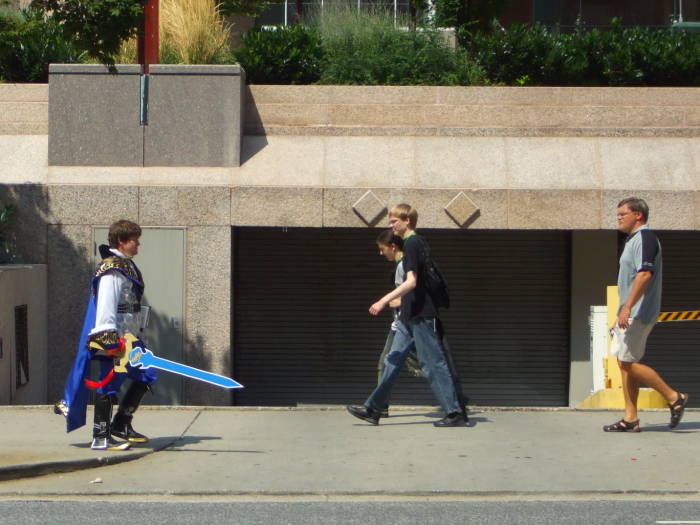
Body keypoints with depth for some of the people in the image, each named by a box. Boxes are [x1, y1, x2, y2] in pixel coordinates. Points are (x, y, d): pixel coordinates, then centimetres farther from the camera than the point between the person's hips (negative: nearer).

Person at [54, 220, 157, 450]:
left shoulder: (127, 266, 15)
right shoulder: (112, 271, -16)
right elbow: (105, 308, -22)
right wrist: (111, 341, -26)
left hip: (127, 337, 10)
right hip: (112, 340, -10)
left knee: (145, 376, 12)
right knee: (109, 384, -5)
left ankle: (120, 425, 20)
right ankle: (100, 438, 1)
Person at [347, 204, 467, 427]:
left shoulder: (411, 244, -14)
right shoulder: (420, 242, 15)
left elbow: (411, 282, -23)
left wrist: (384, 300, -25)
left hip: (420, 316, -10)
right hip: (410, 316, 10)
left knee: (433, 364, -6)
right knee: (393, 361, 10)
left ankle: (455, 413, -2)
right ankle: (372, 409, 12)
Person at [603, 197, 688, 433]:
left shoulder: (645, 237, -13)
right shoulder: (633, 240, 19)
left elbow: (645, 274, -25)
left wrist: (627, 307, -29)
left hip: (638, 313, -10)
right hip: (630, 313, 10)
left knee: (628, 362, -11)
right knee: (625, 362, 7)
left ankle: (674, 397, -3)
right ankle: (630, 419, 9)